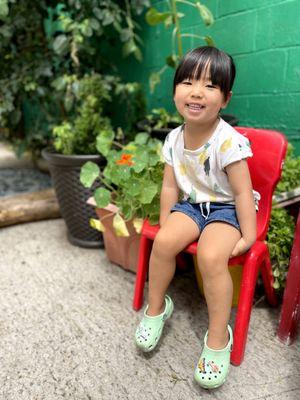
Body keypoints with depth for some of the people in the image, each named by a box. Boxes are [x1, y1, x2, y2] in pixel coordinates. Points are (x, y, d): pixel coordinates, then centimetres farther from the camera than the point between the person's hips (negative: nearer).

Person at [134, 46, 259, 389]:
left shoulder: (229, 142, -21)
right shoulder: (174, 139, -3)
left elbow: (243, 192, -17)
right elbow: (170, 186, 4)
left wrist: (248, 237, -17)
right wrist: (166, 222, 2)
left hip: (226, 208, -5)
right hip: (191, 205, 5)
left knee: (211, 256, -30)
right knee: (163, 242, -20)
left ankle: (218, 338, -9)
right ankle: (156, 306, 7)